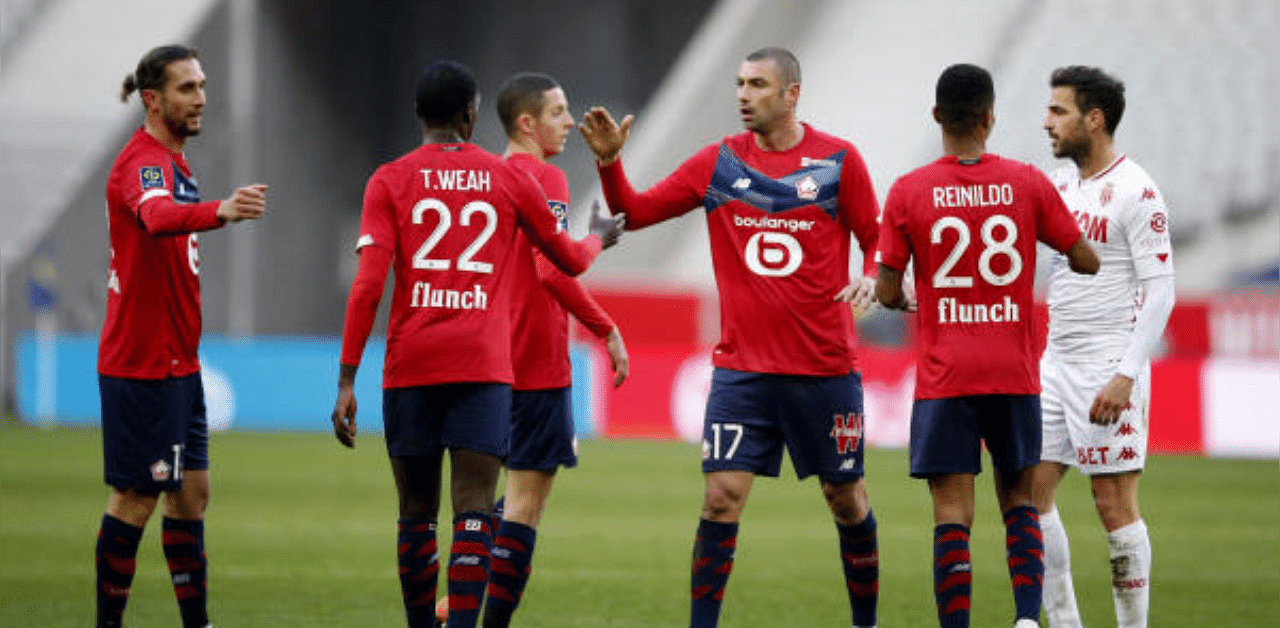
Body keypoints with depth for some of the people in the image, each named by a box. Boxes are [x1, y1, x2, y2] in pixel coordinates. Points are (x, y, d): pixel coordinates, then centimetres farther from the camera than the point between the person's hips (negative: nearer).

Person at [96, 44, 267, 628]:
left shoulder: (174, 163, 15)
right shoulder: (141, 163, -17)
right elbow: (157, 218, -40)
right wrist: (221, 212, -59)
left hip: (178, 363, 10)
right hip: (141, 365, -10)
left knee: (190, 491, 11)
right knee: (136, 498, -5)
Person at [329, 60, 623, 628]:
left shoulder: (390, 181, 3)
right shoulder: (509, 179, 7)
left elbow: (368, 284, -7)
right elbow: (570, 260, 22)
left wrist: (347, 381, -6)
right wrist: (598, 238, 46)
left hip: (410, 368, 1)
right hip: (484, 367, -1)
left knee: (416, 515, 10)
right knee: (473, 512, -6)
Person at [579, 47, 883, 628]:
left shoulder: (838, 160, -1)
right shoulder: (720, 162, 4)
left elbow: (878, 242, 5)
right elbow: (635, 212, 4)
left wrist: (871, 279, -17)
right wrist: (610, 163, -13)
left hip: (825, 366, -1)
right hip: (741, 367, 1)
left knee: (846, 499, 9)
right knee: (721, 498, -10)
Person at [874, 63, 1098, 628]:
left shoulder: (908, 192, -4)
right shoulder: (1027, 183, -1)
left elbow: (887, 293, -2)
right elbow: (1086, 261, 6)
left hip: (943, 376, -2)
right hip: (1014, 373, 2)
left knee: (952, 514, -2)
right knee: (1018, 500, 16)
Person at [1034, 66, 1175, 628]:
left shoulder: (1136, 192, -11)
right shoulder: (1060, 183, 12)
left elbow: (1159, 291, -14)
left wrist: (1126, 375, -21)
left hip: (1108, 366, -8)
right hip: (1055, 364, 8)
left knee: (1115, 505, -5)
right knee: (1029, 494, 5)